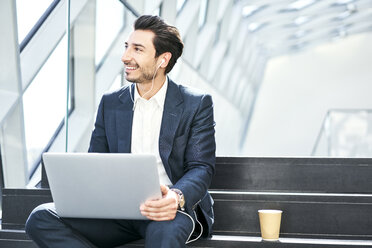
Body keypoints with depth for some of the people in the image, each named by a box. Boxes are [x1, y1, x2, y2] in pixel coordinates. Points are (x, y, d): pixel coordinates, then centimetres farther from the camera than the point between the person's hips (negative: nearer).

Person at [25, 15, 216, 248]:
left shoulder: (197, 104, 1)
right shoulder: (110, 103, 13)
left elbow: (201, 167, -5)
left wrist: (177, 197, -28)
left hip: (171, 210, -4)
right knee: (41, 218, -19)